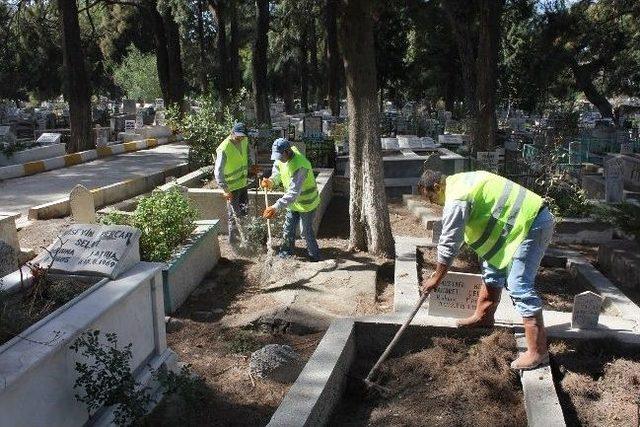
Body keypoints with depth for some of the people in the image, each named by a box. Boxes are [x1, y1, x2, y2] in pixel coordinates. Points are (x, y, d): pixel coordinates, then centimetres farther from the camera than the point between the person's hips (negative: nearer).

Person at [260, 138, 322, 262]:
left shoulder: (300, 166, -36)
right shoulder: (281, 158, -10)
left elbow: (294, 192, -41)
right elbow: (277, 173, 2)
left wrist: (276, 207, -47)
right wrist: (271, 181, -23)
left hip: (307, 203, -8)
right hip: (293, 202, 8)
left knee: (306, 231, 5)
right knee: (288, 229, 17)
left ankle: (314, 256, 25)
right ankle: (287, 252, 36)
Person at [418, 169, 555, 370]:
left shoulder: (456, 200, -19)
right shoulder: (458, 181, 13)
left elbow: (449, 243, -15)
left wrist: (436, 278, -4)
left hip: (531, 225, -11)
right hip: (529, 220, 11)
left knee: (519, 286, -12)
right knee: (493, 269, 20)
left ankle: (538, 351, -8)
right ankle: (483, 316, 36)